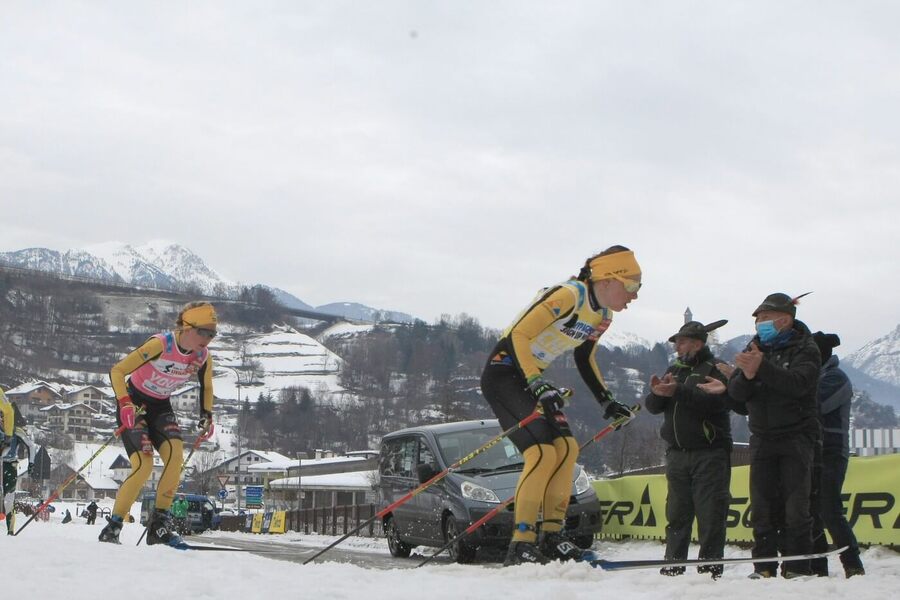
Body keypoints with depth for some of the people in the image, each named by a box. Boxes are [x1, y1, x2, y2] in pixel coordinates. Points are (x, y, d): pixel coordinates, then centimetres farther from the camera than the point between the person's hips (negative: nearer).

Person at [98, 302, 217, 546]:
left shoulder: (203, 356, -8)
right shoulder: (161, 345, -27)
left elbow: (206, 387, 14)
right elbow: (117, 371, -26)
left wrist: (206, 416, 4)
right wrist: (125, 404, -37)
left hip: (160, 407, 5)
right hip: (134, 404, -5)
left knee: (176, 454, -21)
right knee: (144, 465, -21)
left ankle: (159, 525, -12)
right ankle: (113, 526, -5)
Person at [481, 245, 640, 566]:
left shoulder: (603, 315, 7)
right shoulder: (567, 295, -23)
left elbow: (585, 359, 22)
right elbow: (517, 336, -26)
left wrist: (607, 402, 15)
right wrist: (539, 387, -31)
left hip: (532, 377, 10)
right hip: (504, 372, -10)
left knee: (566, 448, 0)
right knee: (542, 452, -20)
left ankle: (551, 538, 7)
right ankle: (520, 546, -17)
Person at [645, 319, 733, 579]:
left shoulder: (716, 369, -2)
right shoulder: (674, 370, 19)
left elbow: (716, 401, -21)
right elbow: (653, 407, 11)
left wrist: (678, 391, -25)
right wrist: (657, 394, -12)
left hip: (709, 453, -6)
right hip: (677, 452, 6)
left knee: (710, 513, -6)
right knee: (676, 513, 7)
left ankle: (710, 567, -2)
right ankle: (673, 565, 11)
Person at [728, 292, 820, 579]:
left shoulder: (805, 348, -3)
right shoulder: (754, 347, 11)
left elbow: (797, 383, -23)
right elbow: (735, 393, 1)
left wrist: (762, 367, -34)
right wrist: (746, 375, -21)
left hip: (796, 435, -4)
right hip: (762, 437, 5)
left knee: (796, 503, -6)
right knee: (762, 504, 3)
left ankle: (797, 566, -2)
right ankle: (764, 565, 7)